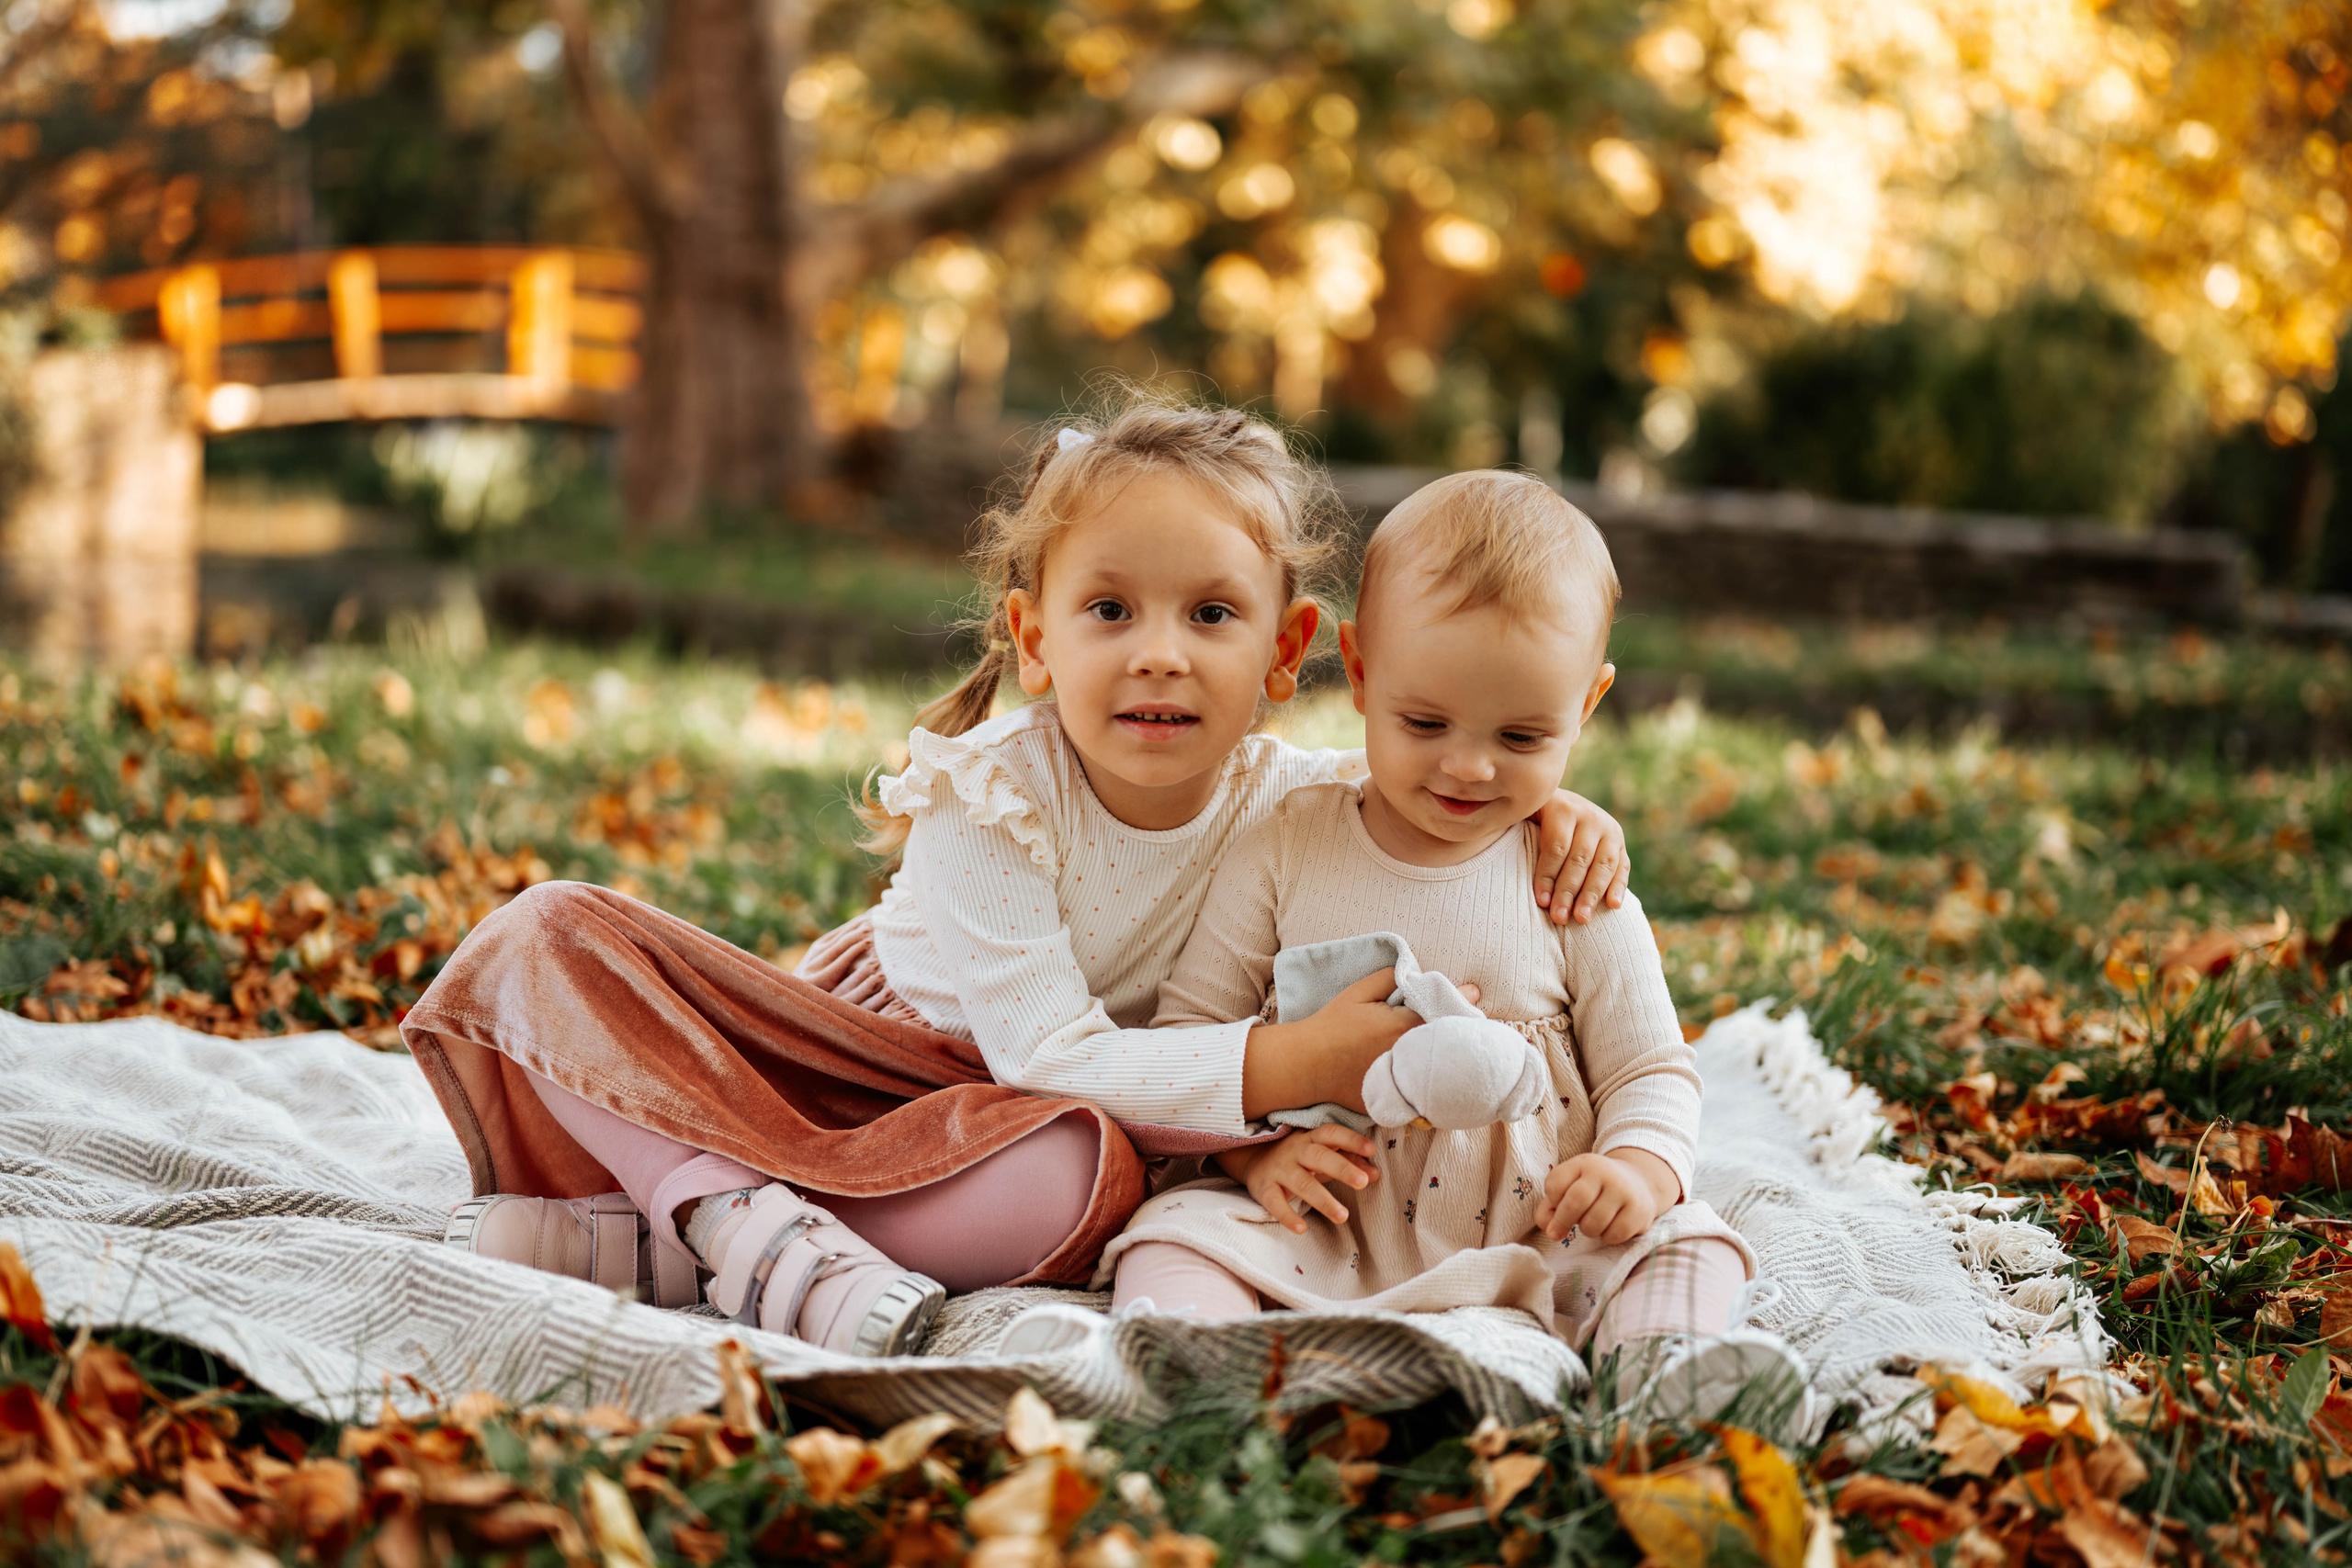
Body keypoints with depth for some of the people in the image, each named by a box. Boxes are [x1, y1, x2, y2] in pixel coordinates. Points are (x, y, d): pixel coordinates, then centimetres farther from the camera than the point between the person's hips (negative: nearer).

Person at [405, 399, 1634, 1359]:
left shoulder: (1293, 800, -12)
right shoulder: (988, 794, -22)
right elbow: (1051, 1055, -26)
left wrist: (1548, 803, -16)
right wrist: (1291, 1065, -34)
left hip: (995, 1124, 2)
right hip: (853, 1049, -1)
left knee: (1089, 1175, -39)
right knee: (548, 937, -21)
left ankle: (645, 1240, -32)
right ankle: (753, 1217, -36)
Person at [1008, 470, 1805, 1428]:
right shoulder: (1287, 851, 1)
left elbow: (1651, 1070, 8)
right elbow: (1190, 1021, 5)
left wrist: (1639, 1166, -15)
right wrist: (1257, 1144, -13)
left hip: (1535, 1238, 1)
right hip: (1326, 1236, 0)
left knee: (1681, 1239, -20)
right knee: (1186, 1225, -24)